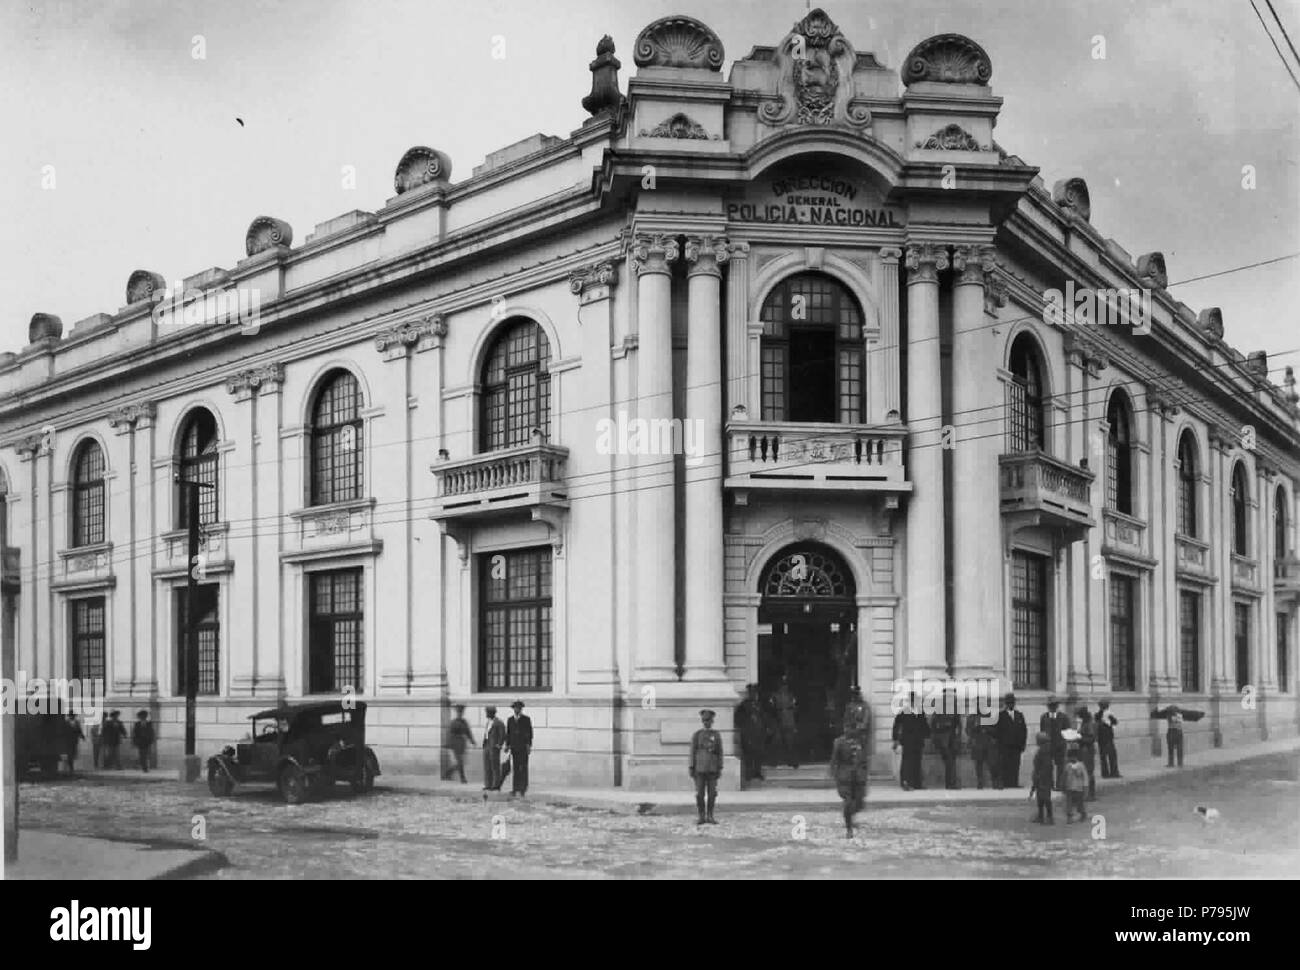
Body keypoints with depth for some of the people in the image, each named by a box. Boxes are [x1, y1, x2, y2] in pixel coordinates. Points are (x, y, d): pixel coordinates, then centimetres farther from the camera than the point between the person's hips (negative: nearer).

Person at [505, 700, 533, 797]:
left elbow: (530, 733, -2)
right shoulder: (510, 720, 11)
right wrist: (507, 745, 4)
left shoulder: (527, 719, 1)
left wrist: (529, 745, -9)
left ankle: (523, 789, -1)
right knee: (515, 768, 1)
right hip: (514, 747, 3)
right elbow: (508, 733, 13)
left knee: (523, 768, -4)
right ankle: (515, 789, 1)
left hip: (523, 747, -3)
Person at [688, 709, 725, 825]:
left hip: (712, 769, 1)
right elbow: (692, 752, 2)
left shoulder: (717, 735, 7)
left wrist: (720, 768, 0)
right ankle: (702, 817, 6)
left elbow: (720, 753, 6)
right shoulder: (696, 735, 3)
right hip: (699, 769, -1)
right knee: (700, 794, -2)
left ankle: (710, 816, 8)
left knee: (712, 793, 0)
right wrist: (691, 768, -3)